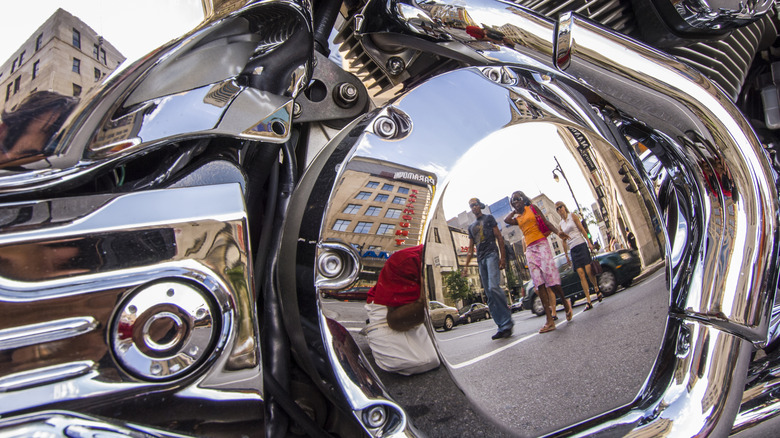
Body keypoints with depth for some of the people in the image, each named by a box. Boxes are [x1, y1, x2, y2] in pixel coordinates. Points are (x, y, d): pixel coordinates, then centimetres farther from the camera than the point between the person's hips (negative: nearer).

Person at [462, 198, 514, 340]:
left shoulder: (489, 218, 11)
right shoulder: (471, 227, 26)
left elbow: (499, 237, 2)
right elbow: (471, 248, 24)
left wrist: (503, 257, -9)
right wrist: (466, 265, 13)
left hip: (491, 255, -6)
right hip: (481, 260, 6)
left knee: (493, 287, -26)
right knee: (489, 296, -2)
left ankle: (507, 322, -22)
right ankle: (502, 327, -3)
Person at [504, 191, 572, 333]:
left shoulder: (532, 208, 9)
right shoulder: (517, 219, 20)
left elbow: (546, 222, -1)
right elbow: (506, 220, -1)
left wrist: (558, 232, -17)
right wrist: (515, 211, 14)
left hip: (541, 244, -4)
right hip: (529, 249, 4)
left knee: (550, 277, -14)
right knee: (539, 284, -5)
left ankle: (565, 303, 16)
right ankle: (550, 321, -11)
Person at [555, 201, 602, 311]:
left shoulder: (572, 216, 5)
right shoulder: (560, 224, 14)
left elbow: (582, 229, 1)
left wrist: (589, 242, -6)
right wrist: (566, 255, 14)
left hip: (581, 245, -3)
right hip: (572, 250, 3)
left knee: (588, 271, -12)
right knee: (581, 274, -6)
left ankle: (597, 290, 17)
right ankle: (588, 301, -9)